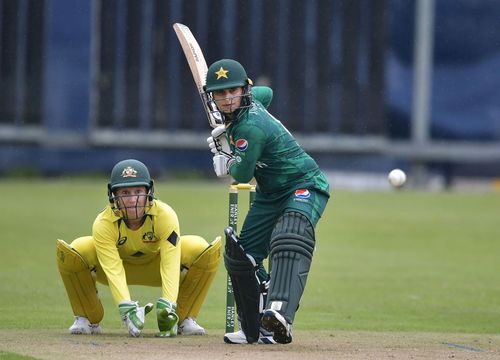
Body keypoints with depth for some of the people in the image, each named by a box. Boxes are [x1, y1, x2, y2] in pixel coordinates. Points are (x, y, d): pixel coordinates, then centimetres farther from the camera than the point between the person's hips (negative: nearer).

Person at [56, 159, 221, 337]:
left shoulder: (165, 215, -31)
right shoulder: (104, 223, -32)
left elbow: (170, 266, -39)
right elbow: (113, 271, -40)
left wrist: (166, 307, -54)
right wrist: (127, 309, -56)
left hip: (156, 265, 1)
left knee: (207, 251, -26)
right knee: (74, 251, -31)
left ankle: (184, 318, -7)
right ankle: (88, 318, -8)